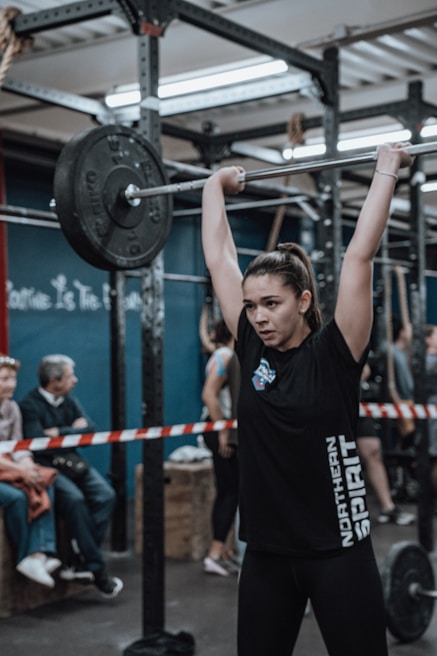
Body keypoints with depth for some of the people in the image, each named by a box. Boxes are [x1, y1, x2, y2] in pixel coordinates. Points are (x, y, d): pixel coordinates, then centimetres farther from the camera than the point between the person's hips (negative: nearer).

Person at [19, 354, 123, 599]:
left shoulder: (70, 400, 13)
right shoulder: (30, 405, -8)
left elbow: (90, 429, 3)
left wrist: (60, 432, -11)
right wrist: (73, 431, -7)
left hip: (72, 461, 7)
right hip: (46, 465, -6)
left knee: (106, 495, -18)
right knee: (74, 498, -31)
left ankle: (81, 563, -16)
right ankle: (97, 569, -23)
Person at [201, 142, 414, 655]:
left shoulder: (334, 355, -9)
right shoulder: (252, 351, 1)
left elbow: (359, 256, -13)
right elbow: (219, 259, 8)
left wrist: (387, 170, -8)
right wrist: (215, 187, 15)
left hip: (337, 550, -4)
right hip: (266, 551, 5)